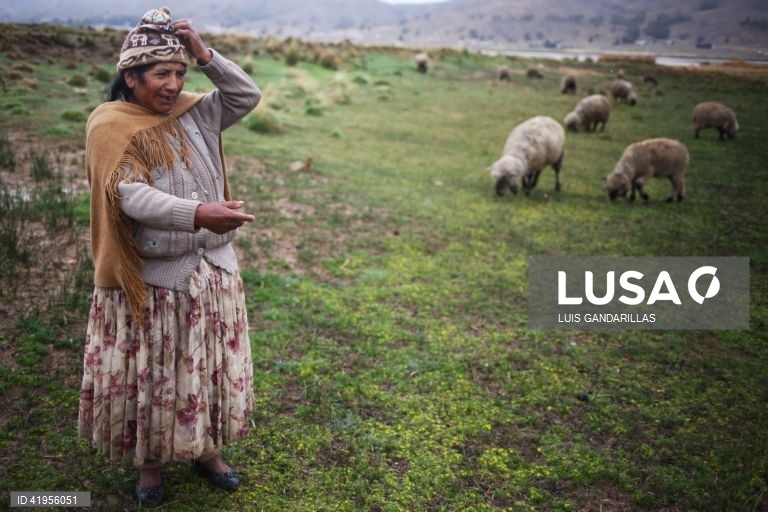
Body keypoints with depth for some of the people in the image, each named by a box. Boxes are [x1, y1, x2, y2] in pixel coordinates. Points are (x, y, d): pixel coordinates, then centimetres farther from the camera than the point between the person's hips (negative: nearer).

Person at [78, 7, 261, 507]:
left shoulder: (195, 114, 5)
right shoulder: (111, 127, -12)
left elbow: (249, 95, 1)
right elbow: (133, 197, -25)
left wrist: (205, 54, -10)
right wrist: (198, 213, -40)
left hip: (212, 268, 5)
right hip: (152, 277, -5)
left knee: (212, 364, 15)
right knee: (153, 373, 9)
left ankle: (207, 449, 35)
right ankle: (150, 463, 31)